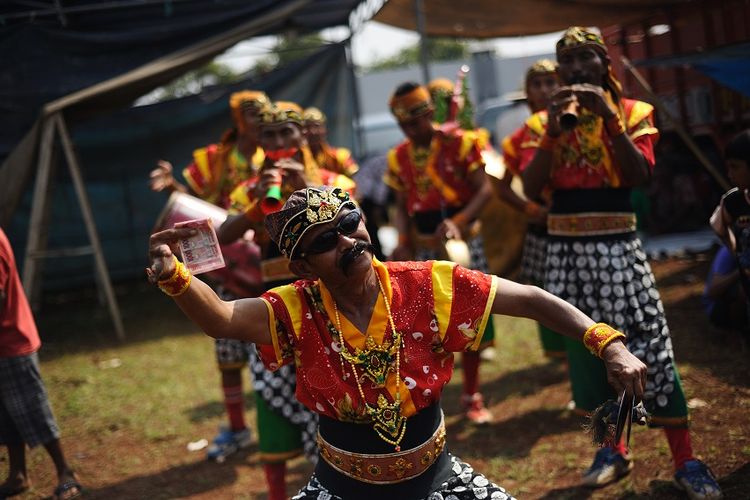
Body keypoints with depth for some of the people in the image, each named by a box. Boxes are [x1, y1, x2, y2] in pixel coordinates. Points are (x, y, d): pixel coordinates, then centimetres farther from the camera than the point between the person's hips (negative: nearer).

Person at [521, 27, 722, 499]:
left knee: (649, 345, -7)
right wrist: (553, 130, -14)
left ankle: (685, 460, 0)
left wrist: (609, 118, -19)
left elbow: (640, 175, -13)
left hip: (617, 244, -3)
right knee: (584, 346, 7)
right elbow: (531, 187, -4)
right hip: (567, 248, 3)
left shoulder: (633, 112, 2)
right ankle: (613, 448, 22)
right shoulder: (545, 121, 8)